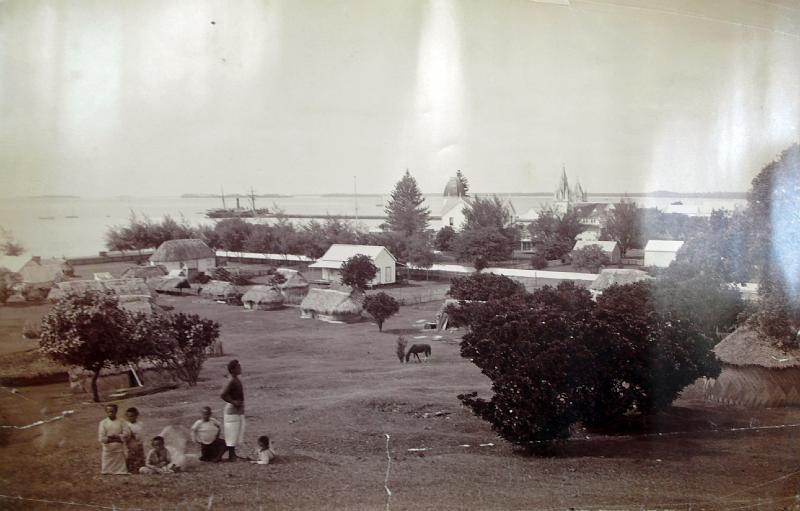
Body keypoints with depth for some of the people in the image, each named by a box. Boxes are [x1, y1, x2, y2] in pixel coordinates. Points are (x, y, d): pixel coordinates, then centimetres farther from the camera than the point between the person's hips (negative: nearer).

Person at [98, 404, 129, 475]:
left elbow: (126, 434, -5)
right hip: (108, 451, -1)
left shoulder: (121, 422, 4)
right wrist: (118, 438, -12)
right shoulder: (103, 423, 1)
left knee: (122, 472, 1)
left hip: (119, 450, 1)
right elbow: (101, 438, -7)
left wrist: (114, 436, -16)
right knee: (106, 472, -1)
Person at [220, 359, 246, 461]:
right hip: (232, 411, -10)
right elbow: (223, 395, -27)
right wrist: (233, 402, -21)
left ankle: (233, 454, 23)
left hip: (238, 411, 10)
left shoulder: (236, 380, 9)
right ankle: (231, 456, 4)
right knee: (232, 434, -3)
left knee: (237, 434, 15)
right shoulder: (231, 381, -20)